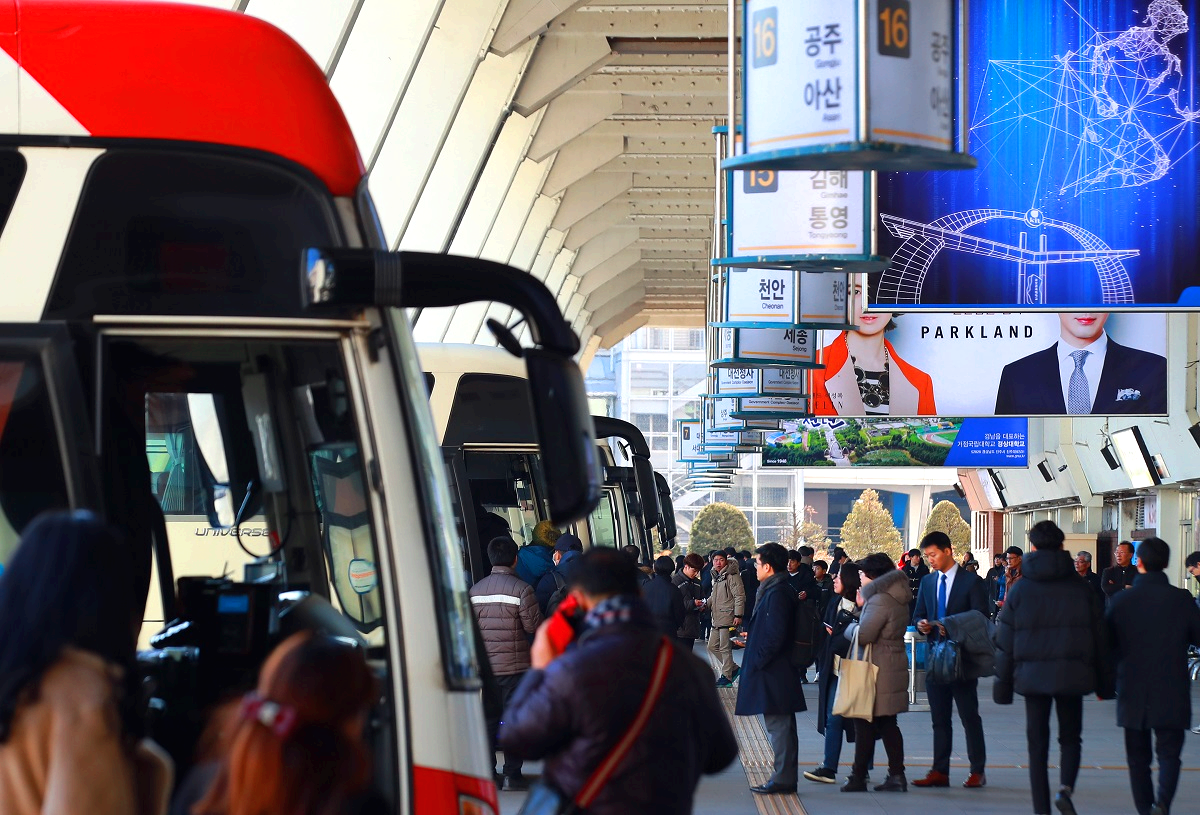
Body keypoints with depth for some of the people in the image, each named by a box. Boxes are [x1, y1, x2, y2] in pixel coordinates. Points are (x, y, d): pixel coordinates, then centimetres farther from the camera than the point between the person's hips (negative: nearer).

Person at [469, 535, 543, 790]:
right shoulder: (521, 589, -12)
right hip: (514, 664, -4)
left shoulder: (475, 590, 4)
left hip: (485, 664, 4)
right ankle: (512, 774, 1)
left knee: (488, 718, 11)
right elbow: (534, 626, -10)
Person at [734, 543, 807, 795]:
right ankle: (784, 776, 17)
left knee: (778, 725, -7)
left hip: (773, 672, -10)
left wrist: (757, 661, -17)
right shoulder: (773, 590, 14)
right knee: (781, 726, 13)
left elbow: (775, 637, -22)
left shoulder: (776, 594, -17)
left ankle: (783, 779, -5)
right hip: (778, 671, 10)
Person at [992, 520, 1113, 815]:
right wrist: (1104, 682, 13)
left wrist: (1003, 684, 7)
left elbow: (1005, 642, 1)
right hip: (1072, 675, 0)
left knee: (1037, 745, 7)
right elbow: (1100, 638, 5)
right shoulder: (1080, 588, 2)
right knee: (1070, 737, 13)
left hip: (1032, 675, 0)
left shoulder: (1020, 590, 0)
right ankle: (1066, 788, -13)